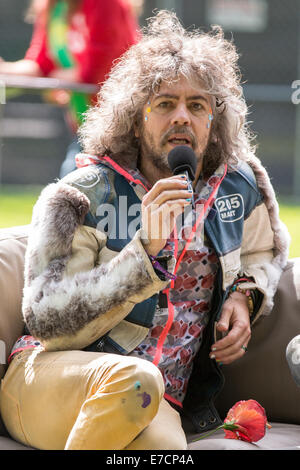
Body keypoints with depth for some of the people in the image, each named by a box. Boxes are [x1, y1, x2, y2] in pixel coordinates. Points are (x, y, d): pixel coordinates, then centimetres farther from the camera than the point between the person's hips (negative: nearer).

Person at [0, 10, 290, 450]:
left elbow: (266, 252, 32)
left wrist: (245, 297, 9)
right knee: (133, 379, -39)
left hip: (157, 407, 2)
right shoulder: (81, 198, -5)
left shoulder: (238, 187, 9)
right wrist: (143, 251, -24)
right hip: (44, 385, -2)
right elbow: (49, 320, -14)